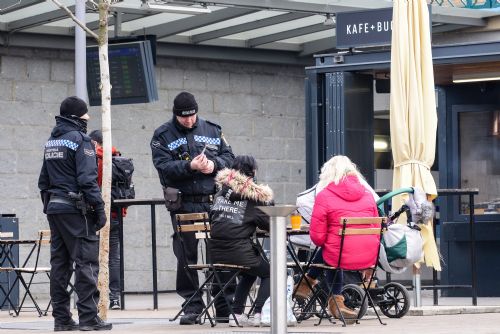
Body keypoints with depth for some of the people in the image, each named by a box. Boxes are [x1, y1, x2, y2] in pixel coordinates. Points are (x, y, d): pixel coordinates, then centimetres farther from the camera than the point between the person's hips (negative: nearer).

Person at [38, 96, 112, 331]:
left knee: (60, 263, 9)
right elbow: (88, 179, -17)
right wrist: (99, 208, -15)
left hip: (54, 207, 8)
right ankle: (88, 318, -9)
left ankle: (61, 318, 11)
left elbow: (43, 180, 18)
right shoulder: (80, 139, -10)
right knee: (86, 262, -6)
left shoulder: (51, 141, 16)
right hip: (76, 208, -8)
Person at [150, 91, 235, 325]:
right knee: (186, 255, 1)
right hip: (183, 205, -2)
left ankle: (225, 305, 9)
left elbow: (229, 156, 13)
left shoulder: (212, 130, 11)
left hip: (214, 201, 2)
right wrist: (190, 166, -22)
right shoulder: (163, 136, 2)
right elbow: (163, 167, -10)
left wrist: (214, 164, -8)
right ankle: (192, 304, 10)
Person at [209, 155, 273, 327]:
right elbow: (268, 224, -3)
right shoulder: (255, 194, -4)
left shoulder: (221, 191, 12)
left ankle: (237, 314, 22)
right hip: (238, 250, -6)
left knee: (249, 273, 31)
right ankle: (259, 314, 2)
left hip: (215, 252, 6)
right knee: (268, 273, 18)